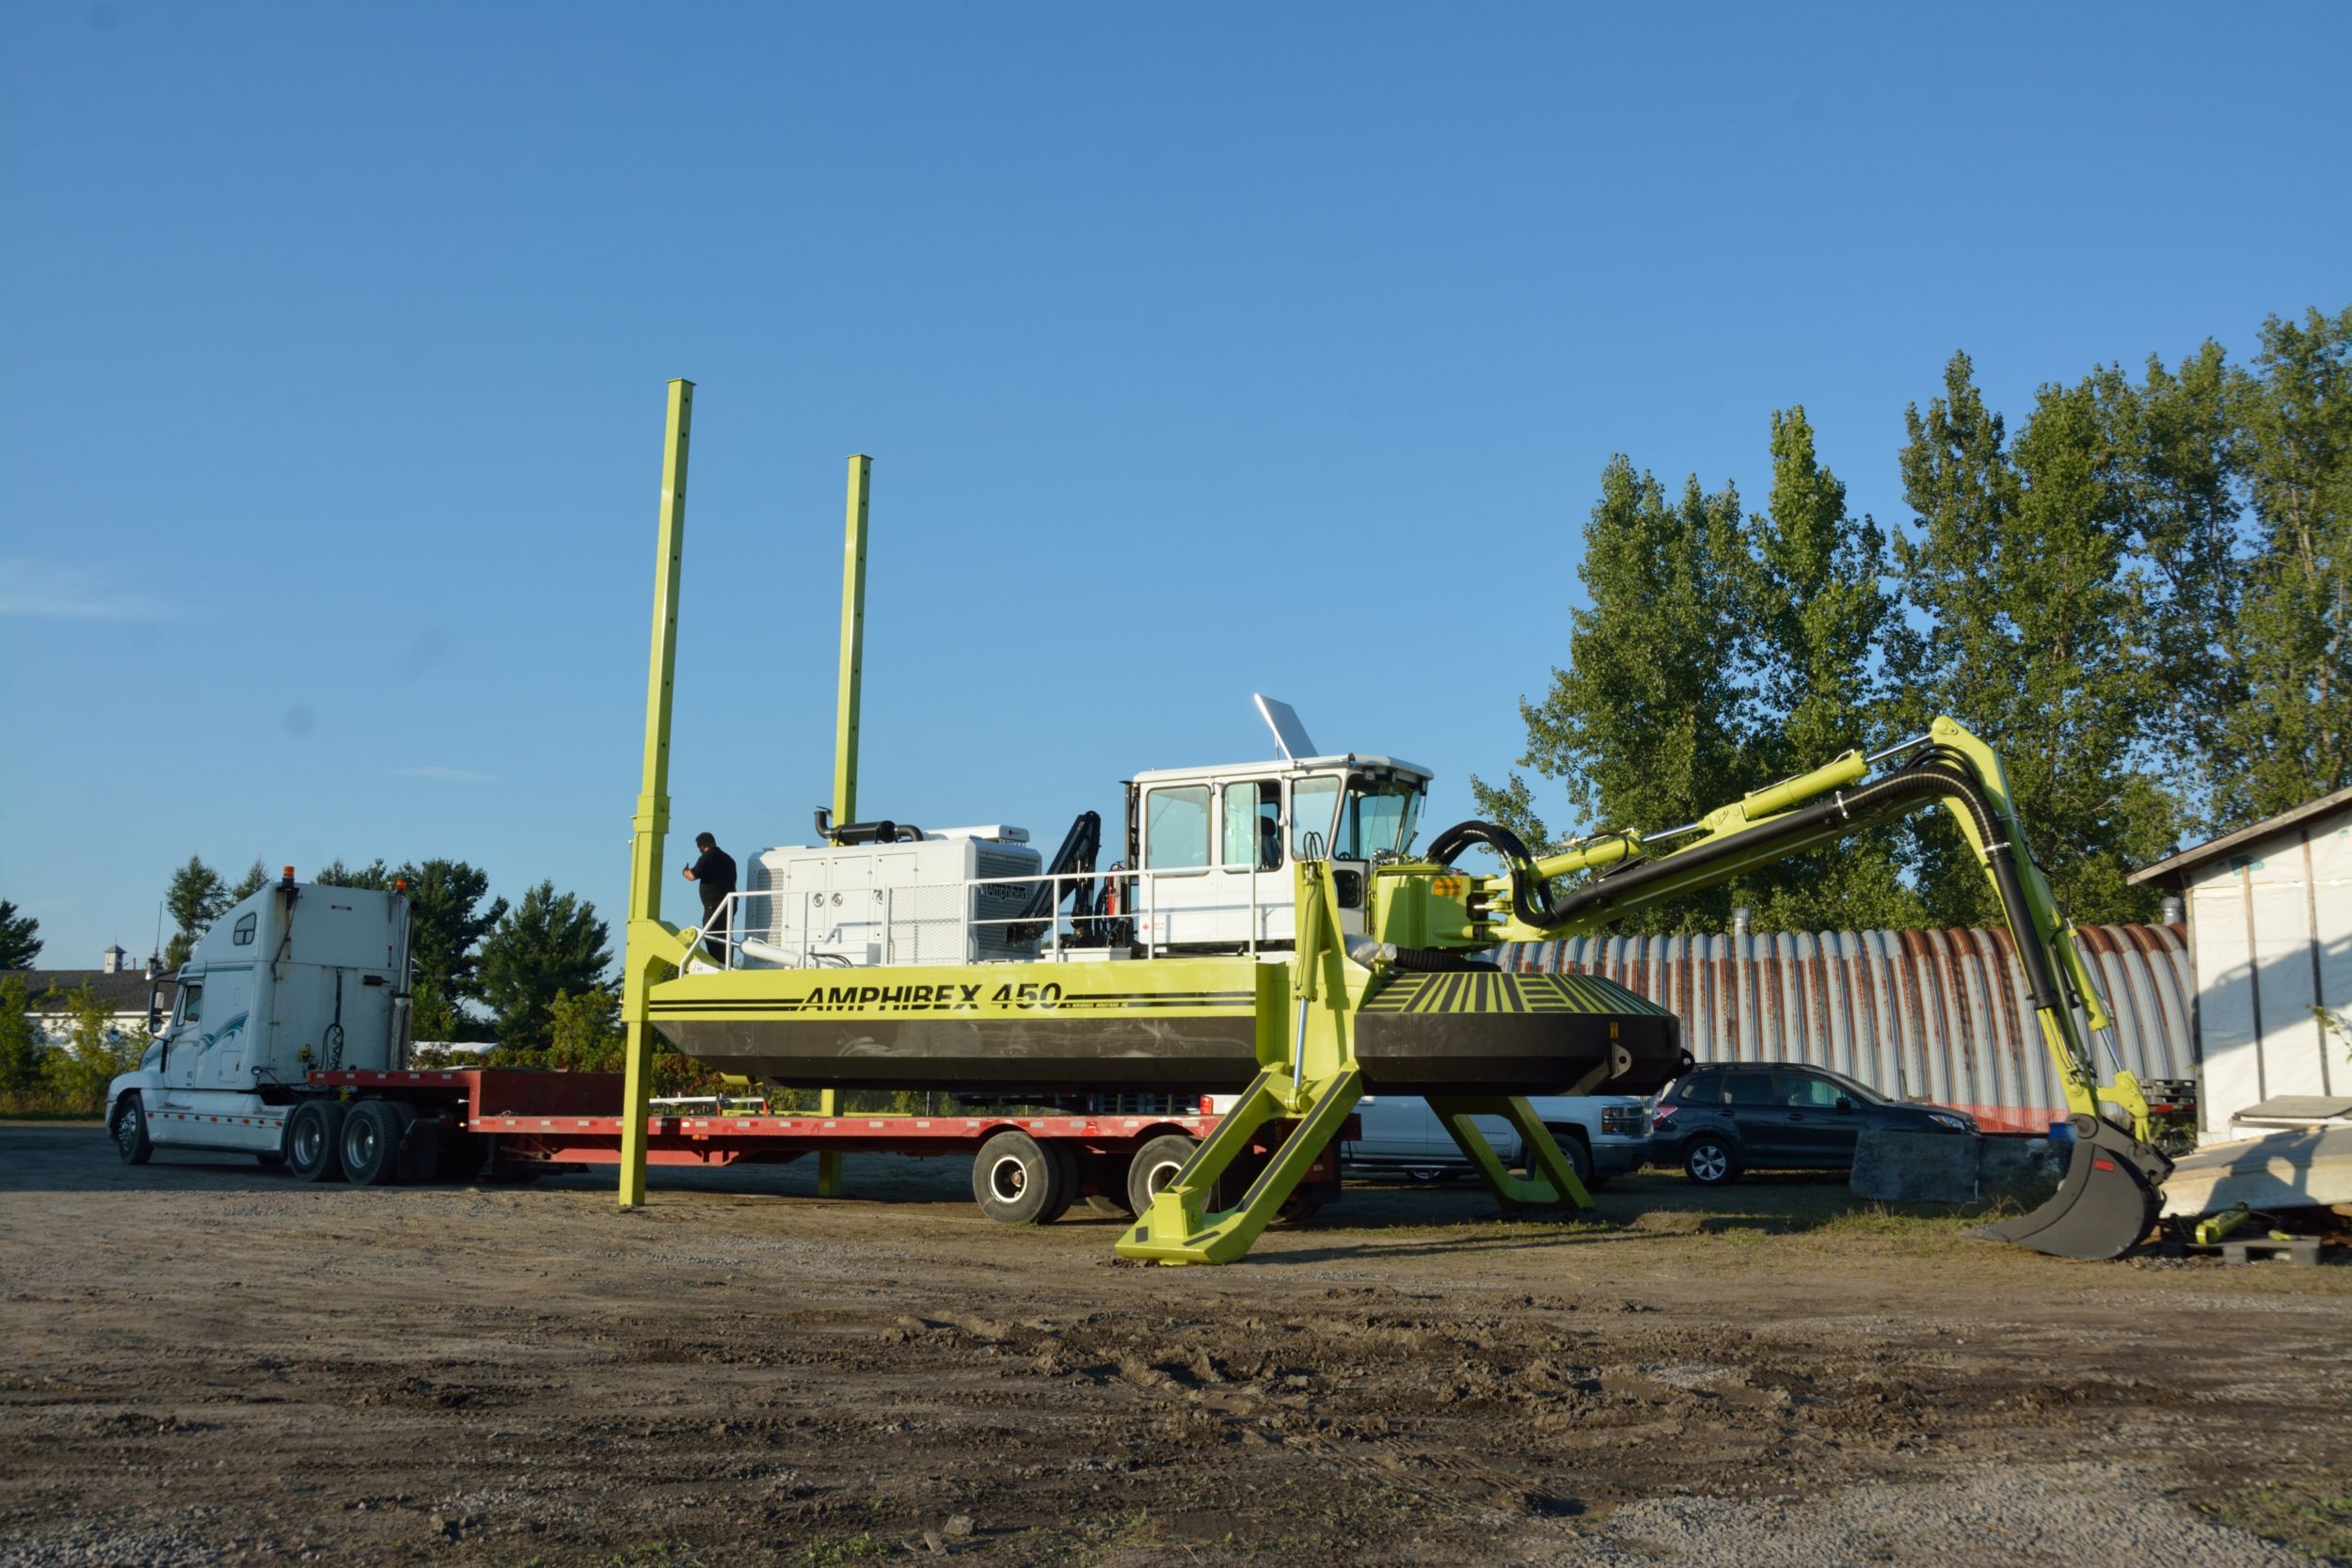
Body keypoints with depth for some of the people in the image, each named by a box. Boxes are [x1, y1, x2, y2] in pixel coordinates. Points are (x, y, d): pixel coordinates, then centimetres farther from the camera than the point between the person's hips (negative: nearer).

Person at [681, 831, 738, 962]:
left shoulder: (706, 858, -9)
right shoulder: (728, 858, 17)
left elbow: (692, 876, -17)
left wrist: (685, 871, 3)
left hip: (714, 904, -8)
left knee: (711, 939, -7)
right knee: (724, 939, 12)